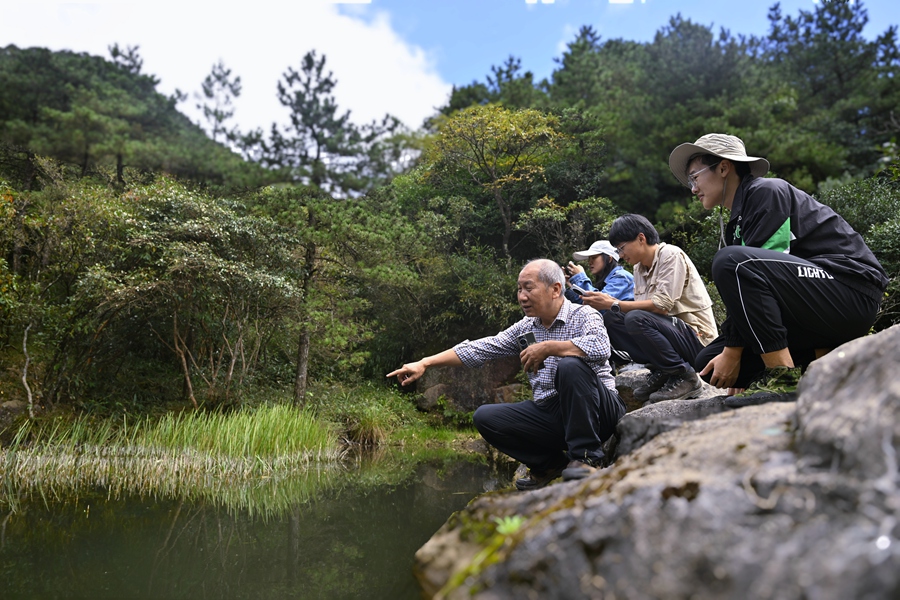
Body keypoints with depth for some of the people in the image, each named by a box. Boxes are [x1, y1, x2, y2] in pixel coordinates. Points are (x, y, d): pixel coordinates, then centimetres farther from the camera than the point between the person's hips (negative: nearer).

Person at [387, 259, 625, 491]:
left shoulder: (583, 315, -8)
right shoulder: (525, 327, 9)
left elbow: (600, 348, -30)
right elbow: (479, 349, 7)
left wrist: (547, 348, -25)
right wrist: (424, 363, 1)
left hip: (597, 411, -6)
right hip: (550, 413, 6)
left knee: (570, 365, -33)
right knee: (485, 417, -7)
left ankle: (585, 456, -19)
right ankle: (552, 463, 3)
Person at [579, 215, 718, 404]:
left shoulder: (671, 255, -13)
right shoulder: (639, 267, 10)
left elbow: (662, 306, -23)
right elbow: (642, 308, 6)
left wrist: (613, 304, -21)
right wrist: (608, 304, -10)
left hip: (697, 338, -8)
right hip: (669, 329, 8)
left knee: (636, 319, -30)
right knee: (611, 320, -4)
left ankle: (684, 376, -13)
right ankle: (660, 372, 0)